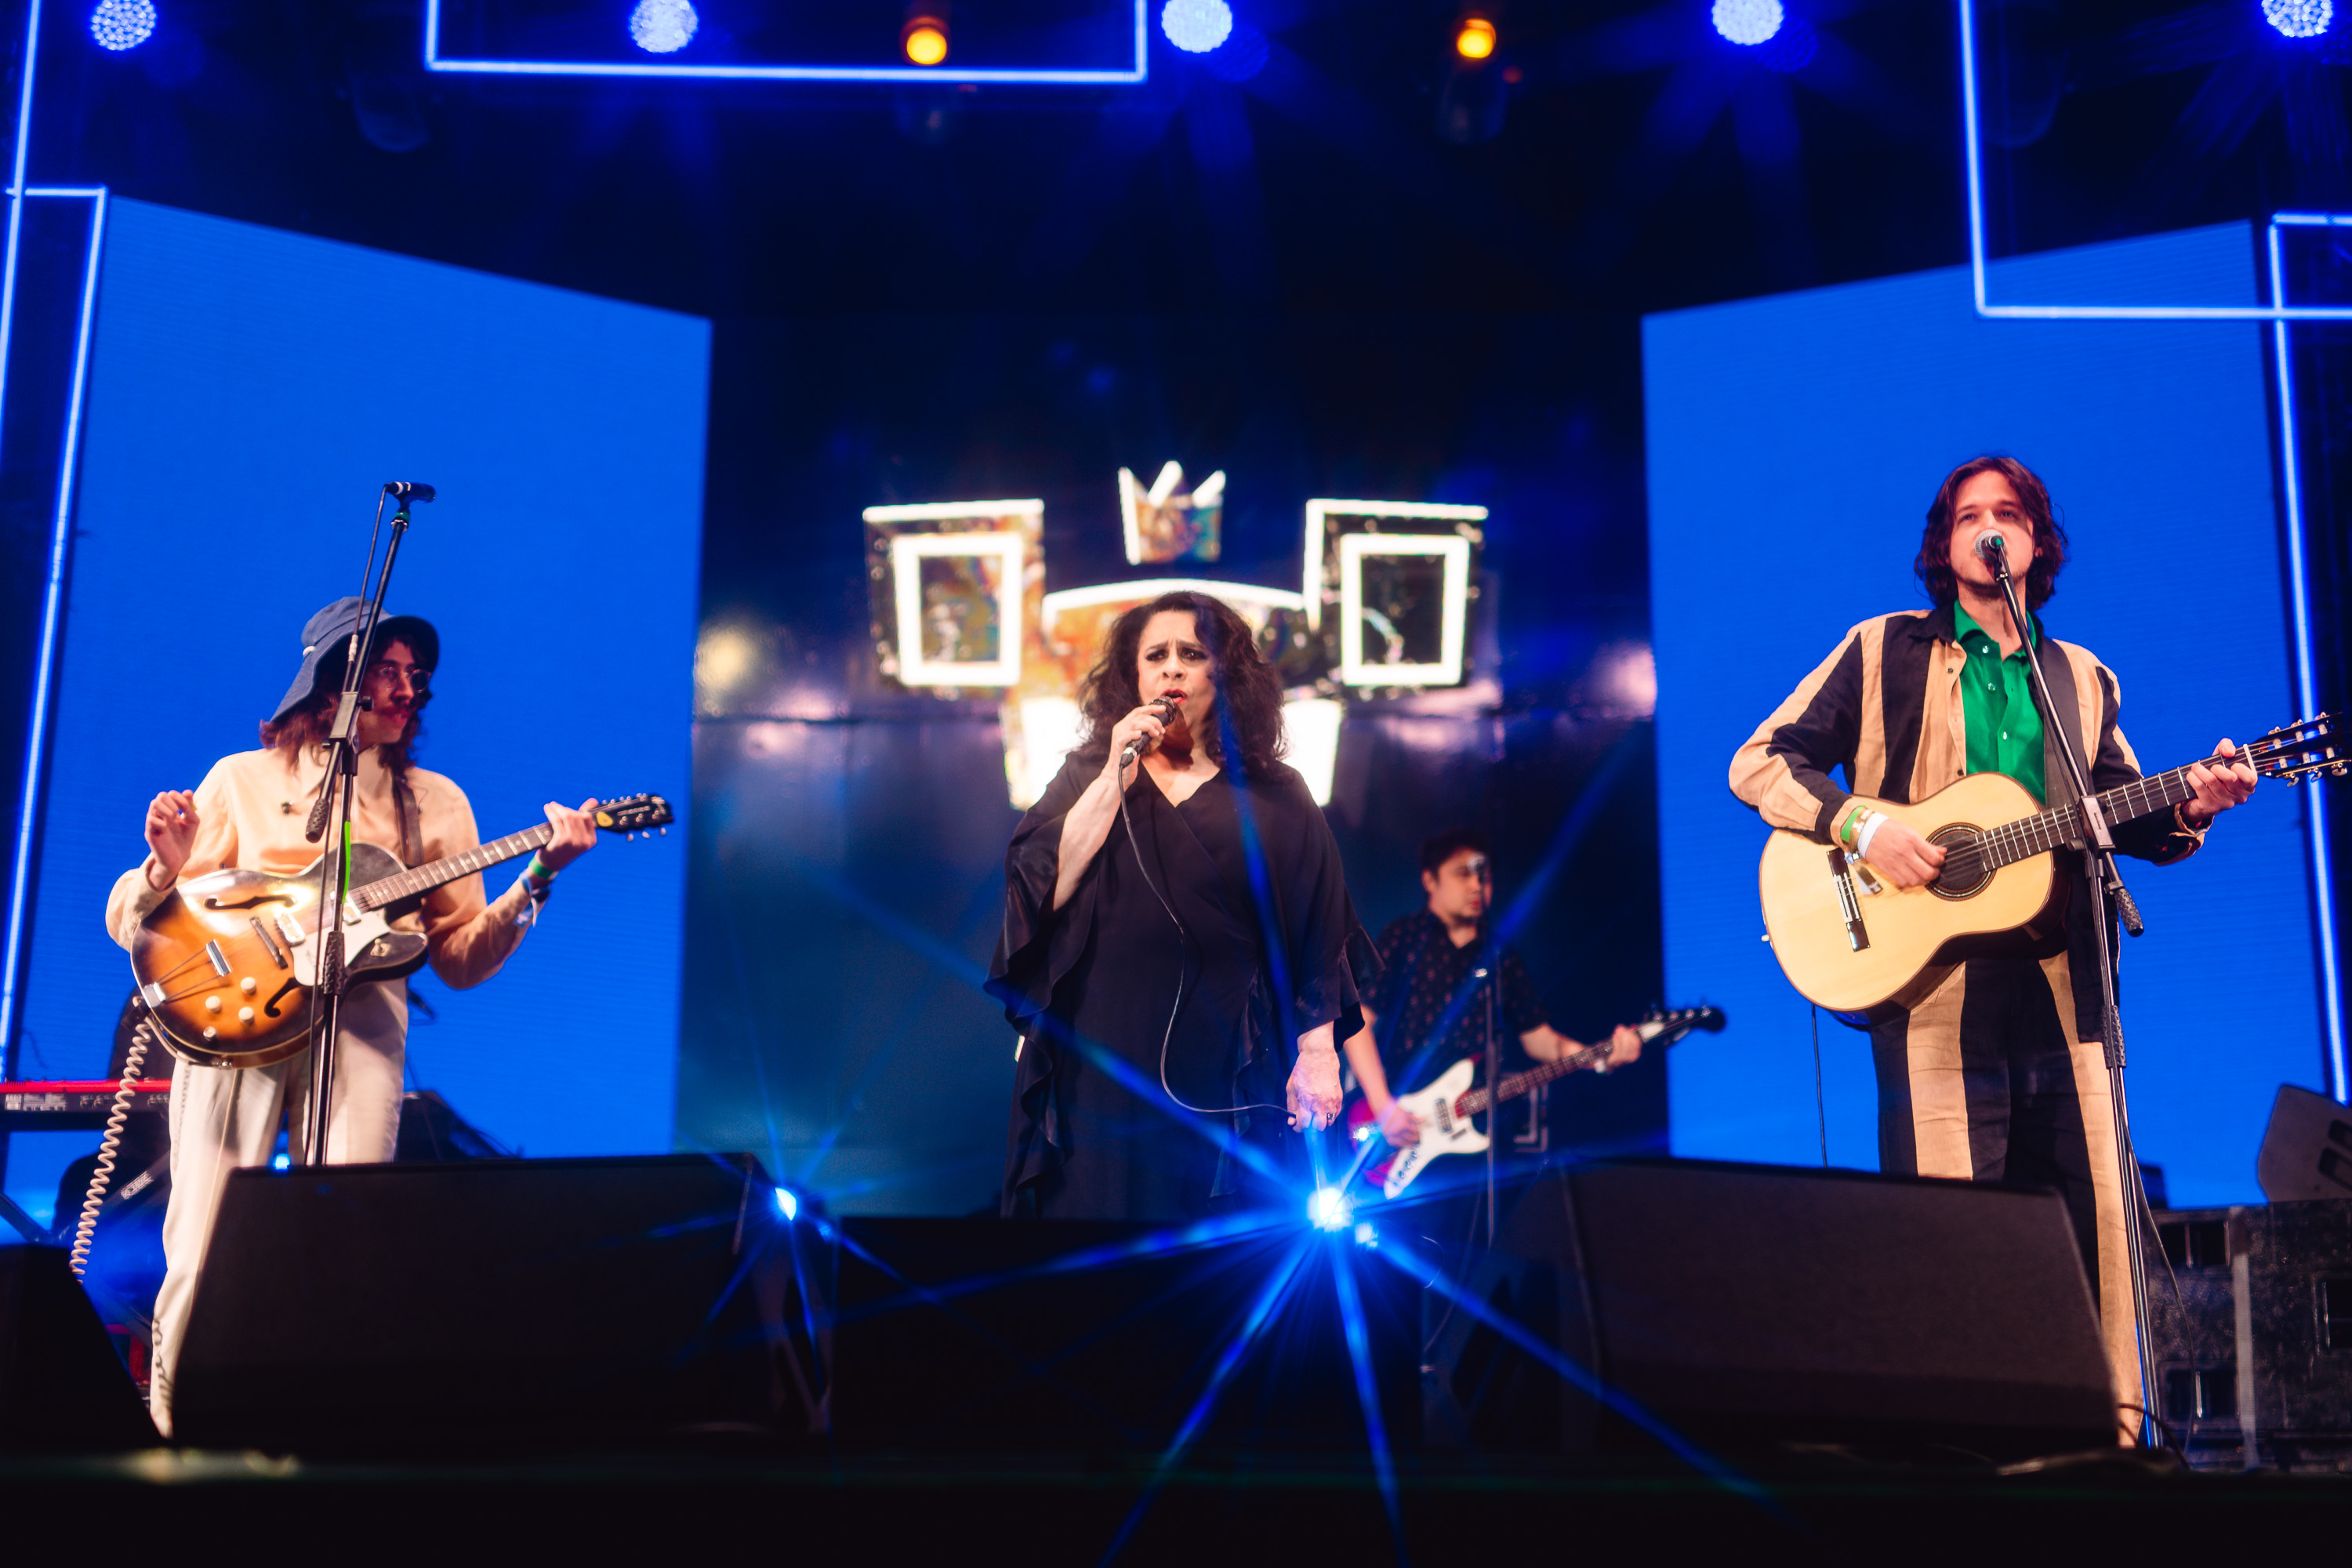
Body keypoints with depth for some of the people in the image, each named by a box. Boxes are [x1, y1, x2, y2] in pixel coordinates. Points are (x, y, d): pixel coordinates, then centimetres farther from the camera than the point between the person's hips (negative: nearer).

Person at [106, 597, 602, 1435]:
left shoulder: (434, 801, 18)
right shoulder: (241, 779, 14)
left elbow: (459, 958, 11)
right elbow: (130, 924, 12)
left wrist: (537, 880, -2)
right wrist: (166, 869, -9)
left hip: (359, 1015, 1)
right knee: (203, 1252, -13)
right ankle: (172, 1422, 8)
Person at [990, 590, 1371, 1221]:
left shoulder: (1275, 798, 6)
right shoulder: (1084, 778, 10)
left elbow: (1318, 934, 4)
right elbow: (1038, 890, -5)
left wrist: (1317, 1053, -4)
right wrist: (1115, 780, -9)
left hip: (1228, 1070, 0)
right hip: (1102, 1067, 1)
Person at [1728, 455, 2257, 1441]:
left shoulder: (2083, 681, 19)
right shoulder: (1883, 652, 7)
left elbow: (2128, 822, 17)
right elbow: (1759, 763, 2)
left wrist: (2190, 807, -4)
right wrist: (1859, 825, -13)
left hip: (2060, 990, 4)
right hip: (1934, 988, -4)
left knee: (2091, 1226, 3)